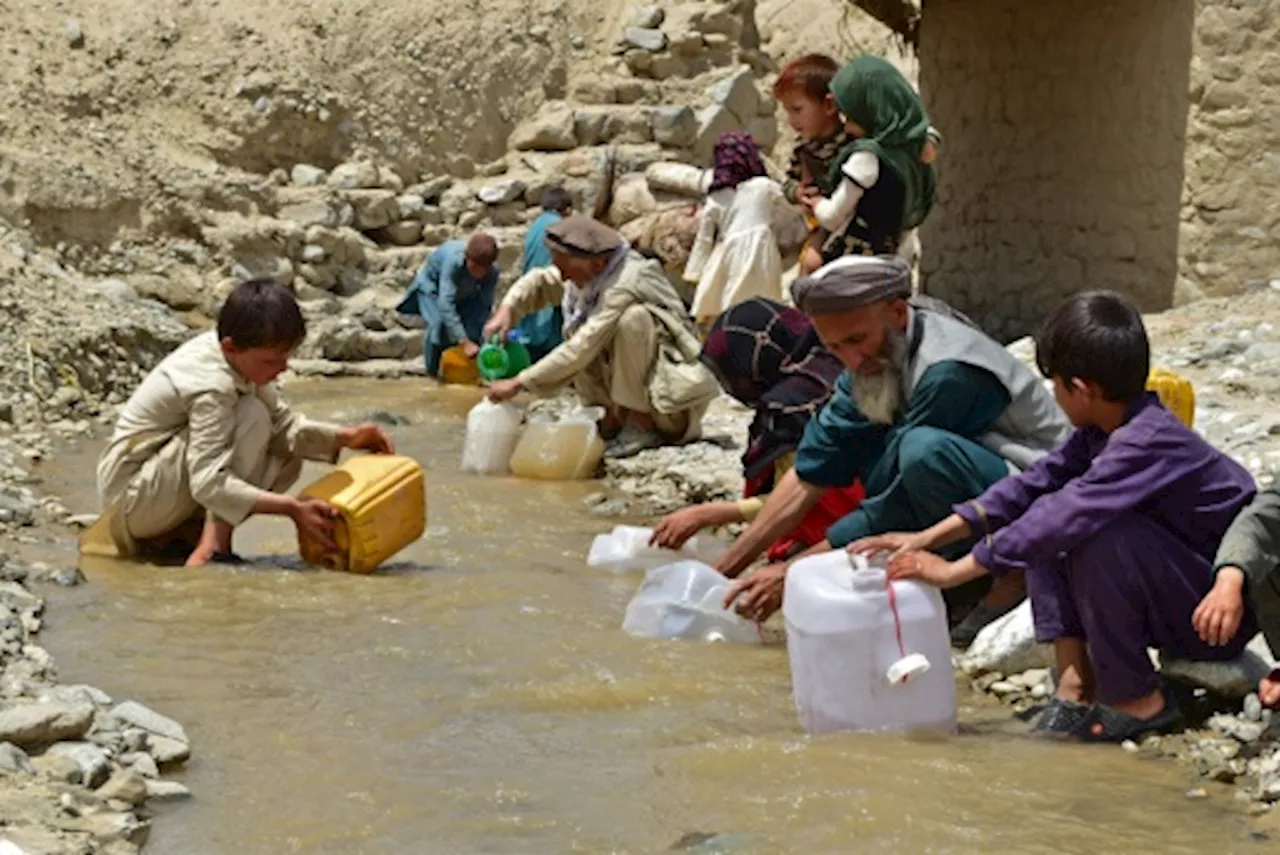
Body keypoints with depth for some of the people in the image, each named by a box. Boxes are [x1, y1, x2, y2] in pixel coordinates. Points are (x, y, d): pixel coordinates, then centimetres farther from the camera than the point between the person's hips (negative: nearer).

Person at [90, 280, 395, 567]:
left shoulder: (239, 356, -2)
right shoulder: (213, 388, -28)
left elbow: (284, 425, 5)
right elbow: (209, 484, -35)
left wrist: (345, 437, -10)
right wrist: (291, 508, -37)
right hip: (132, 498, -10)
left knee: (288, 457, 6)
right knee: (253, 416, -21)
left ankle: (177, 535, -1)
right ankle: (212, 549, -24)